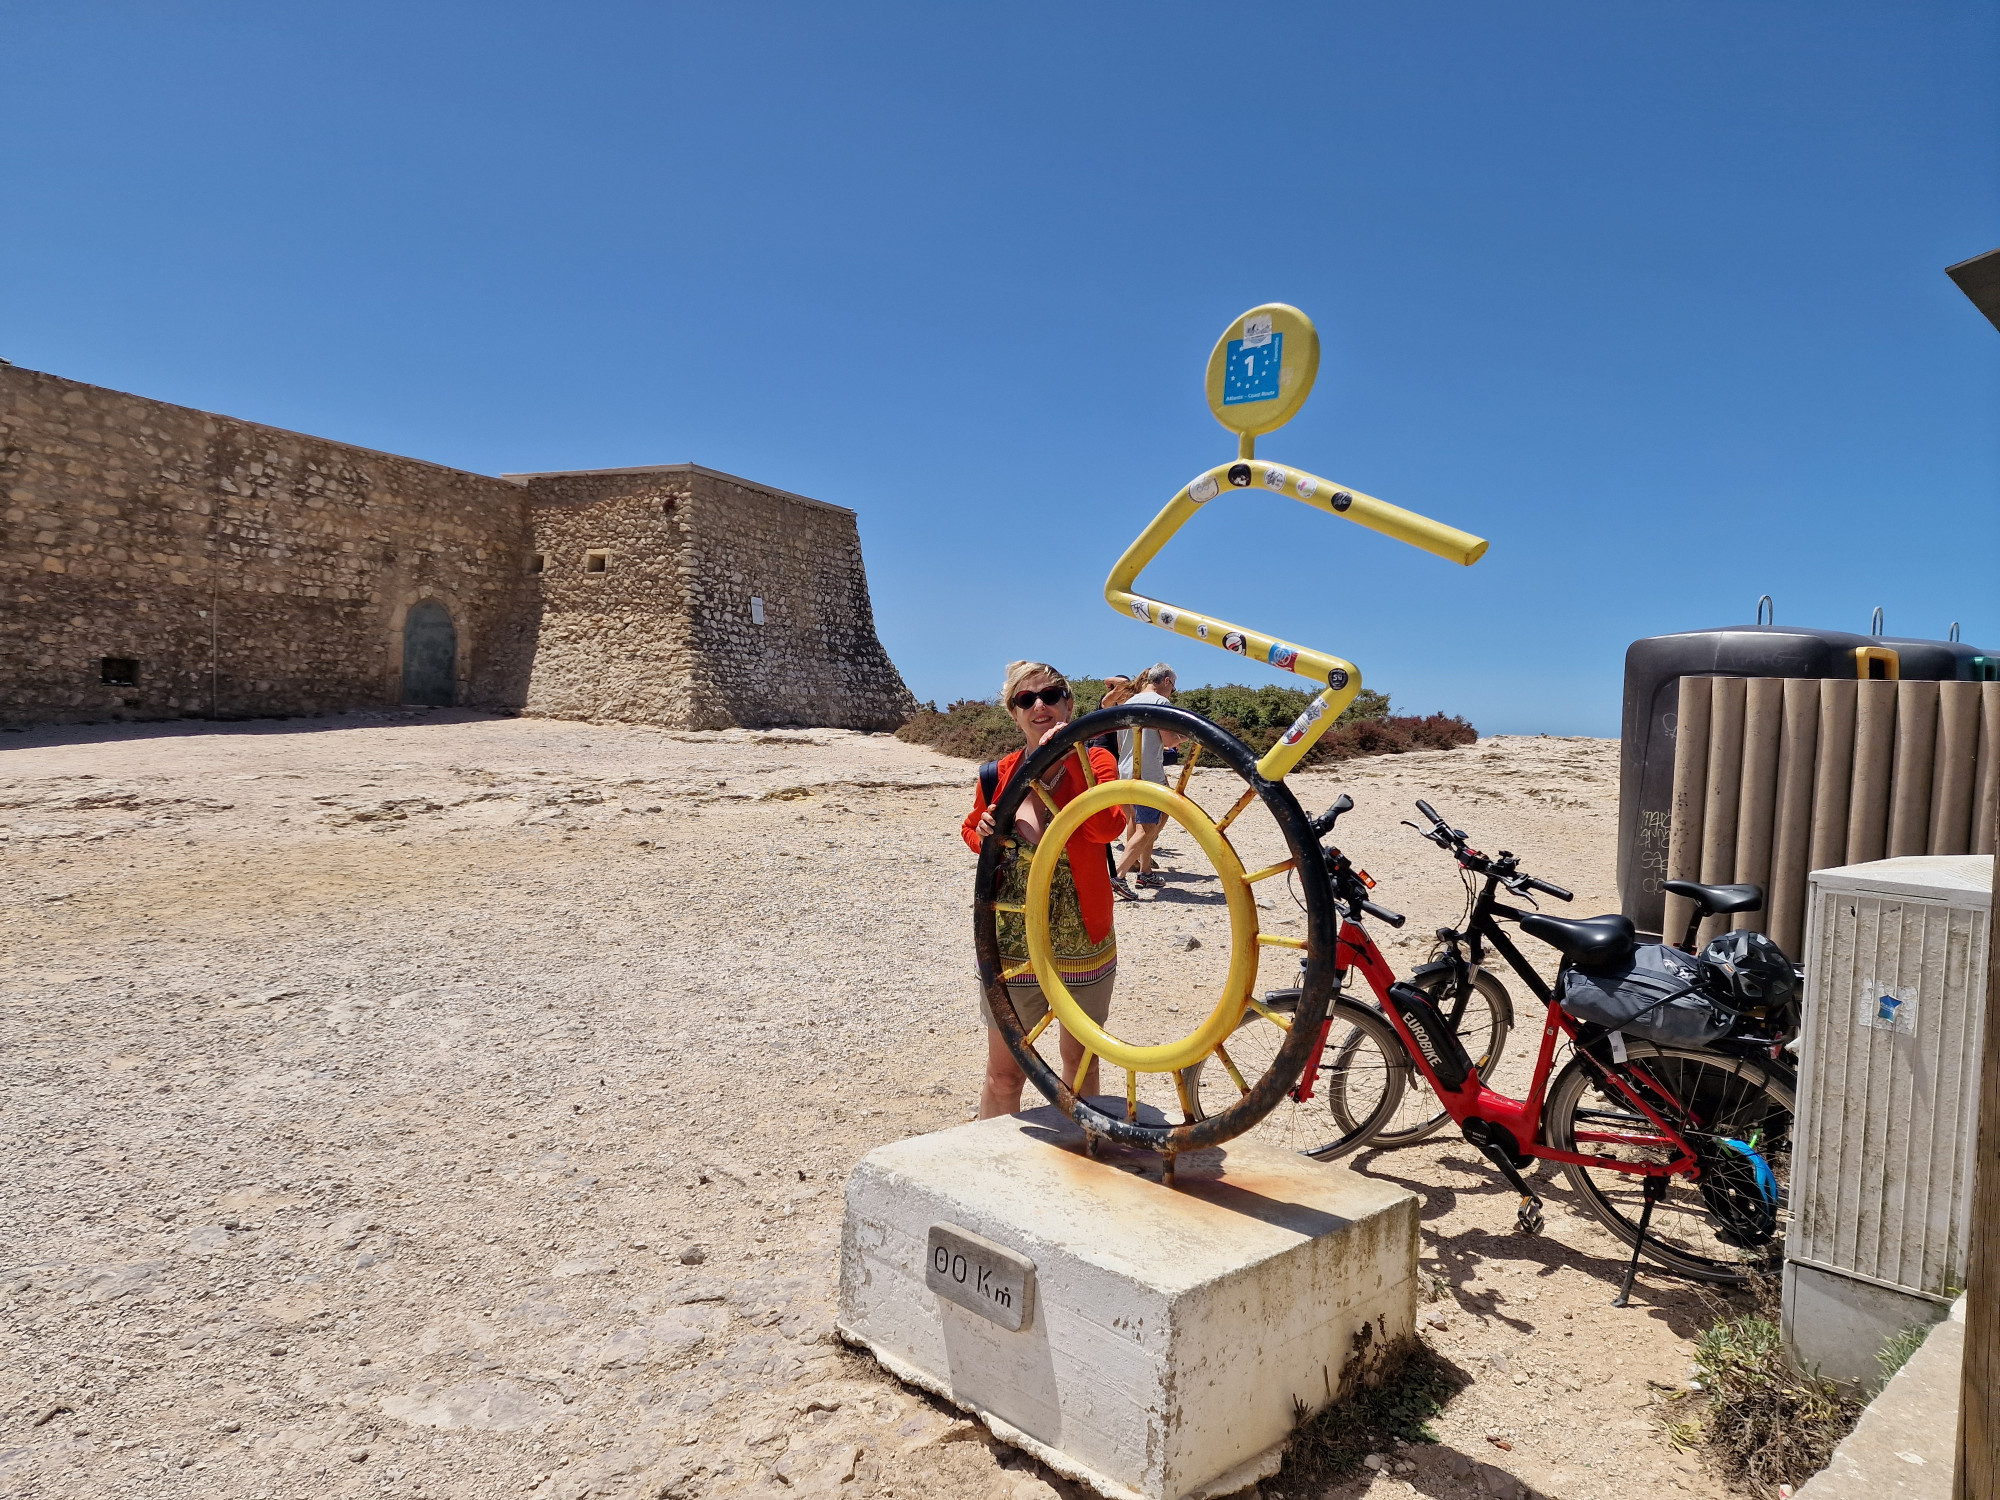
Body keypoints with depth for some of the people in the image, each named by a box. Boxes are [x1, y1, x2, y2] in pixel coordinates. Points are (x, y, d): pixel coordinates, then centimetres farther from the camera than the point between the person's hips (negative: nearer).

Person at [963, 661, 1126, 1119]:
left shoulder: (1095, 762, -8)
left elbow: (1106, 828, -27)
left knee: (1081, 1061, 19)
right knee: (1004, 1074, 7)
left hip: (1083, 942, 0)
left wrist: (1070, 756, -28)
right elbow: (971, 828, 15)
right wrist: (982, 833, -8)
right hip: (1012, 944, 0)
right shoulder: (1000, 775, -3)